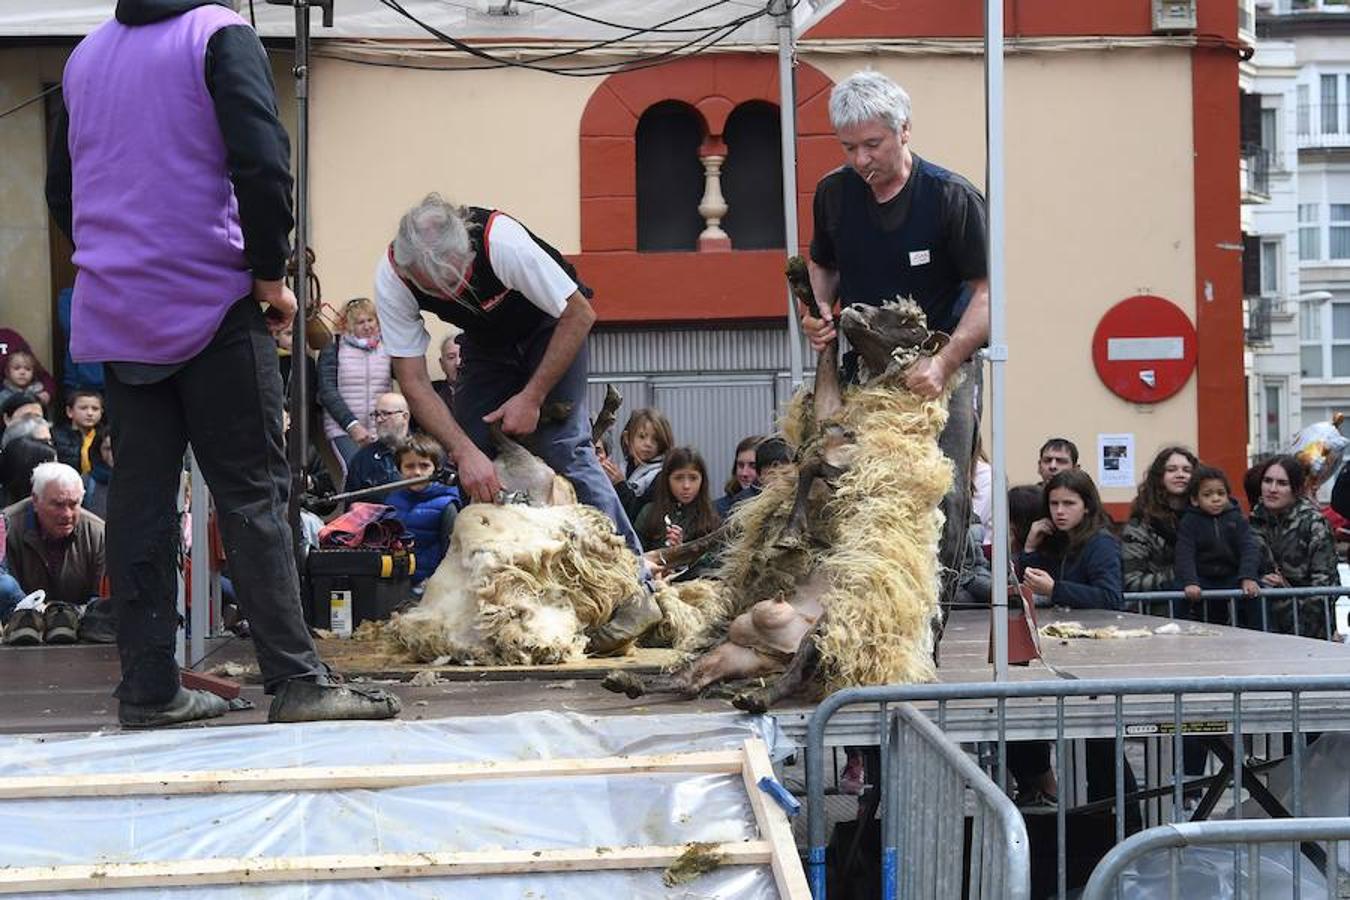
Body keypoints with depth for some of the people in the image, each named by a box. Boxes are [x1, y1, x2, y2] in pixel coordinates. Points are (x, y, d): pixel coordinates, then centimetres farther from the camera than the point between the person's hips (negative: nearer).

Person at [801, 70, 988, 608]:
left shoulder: (954, 199, -11)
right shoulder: (834, 194, 4)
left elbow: (986, 293, -12)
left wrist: (942, 363, -26)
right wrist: (818, 310, -1)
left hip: (942, 369, -4)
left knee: (942, 506, -10)